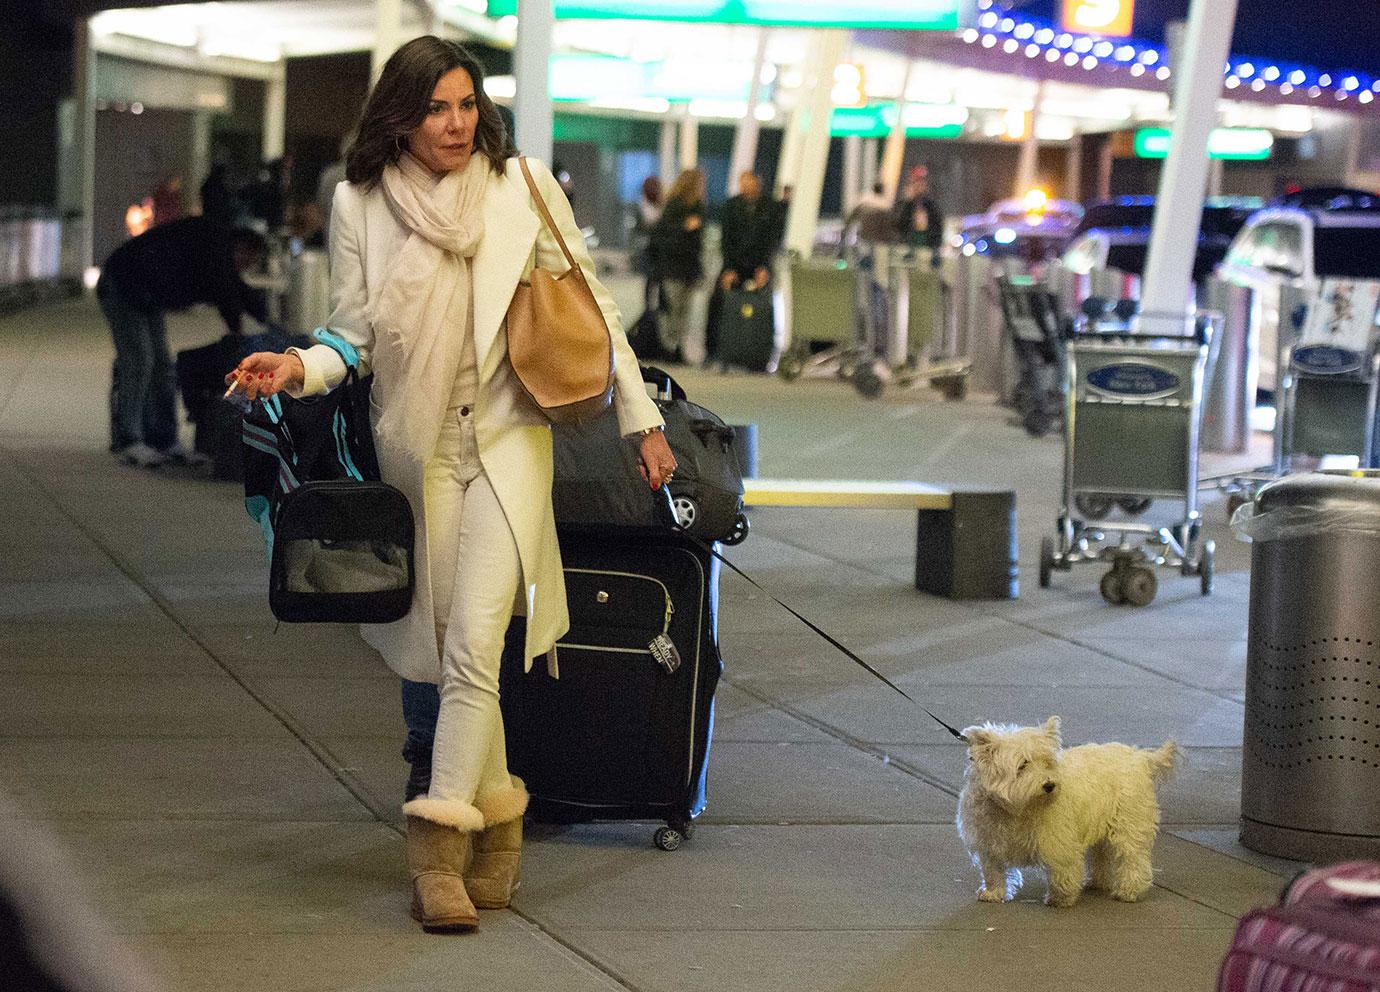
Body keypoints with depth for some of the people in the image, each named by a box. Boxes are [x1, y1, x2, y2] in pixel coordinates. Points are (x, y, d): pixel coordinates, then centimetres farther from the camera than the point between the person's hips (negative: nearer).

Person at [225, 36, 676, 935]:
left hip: (507, 434, -2)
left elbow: (592, 309, 5)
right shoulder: (361, 204, -1)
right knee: (443, 651, 8)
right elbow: (355, 335, 3)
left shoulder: (522, 187, -2)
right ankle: (500, 817, 25)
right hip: (416, 445, 2)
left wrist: (643, 419, 6)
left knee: (474, 642, -16)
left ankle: (437, 844, -17)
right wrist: (300, 367, -18)